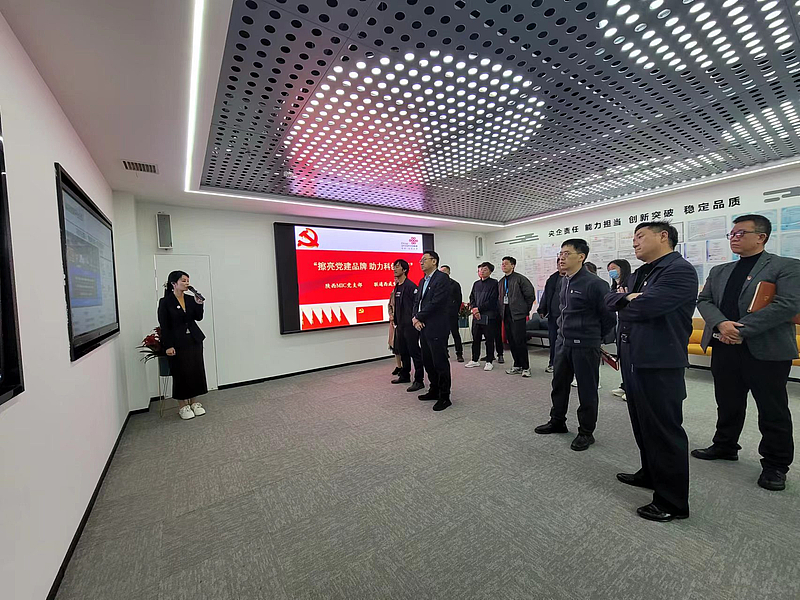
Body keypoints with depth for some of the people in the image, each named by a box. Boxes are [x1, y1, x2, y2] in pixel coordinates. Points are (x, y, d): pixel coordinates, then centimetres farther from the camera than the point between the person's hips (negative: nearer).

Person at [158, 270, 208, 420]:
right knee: (181, 373, 3)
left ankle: (194, 402, 22)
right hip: (178, 342, -5)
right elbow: (164, 326, -8)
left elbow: (199, 318, 6)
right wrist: (168, 346, -12)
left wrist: (199, 304, -9)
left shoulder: (190, 299, 5)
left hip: (194, 339, 5)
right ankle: (182, 406, 18)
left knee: (196, 370, 8)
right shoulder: (165, 302, -7)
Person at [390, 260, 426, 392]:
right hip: (400, 325, 9)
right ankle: (405, 375, 33)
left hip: (410, 326, -9)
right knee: (402, 351, 18)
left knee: (415, 352, -3)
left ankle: (419, 380, 5)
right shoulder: (396, 288, 15)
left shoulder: (411, 286, -12)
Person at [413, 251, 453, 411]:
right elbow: (417, 301, 16)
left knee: (440, 362, 0)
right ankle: (434, 390, 33)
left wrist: (418, 317, -11)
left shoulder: (442, 278, -10)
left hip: (437, 329, -9)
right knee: (427, 361, 16)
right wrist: (416, 318, -3)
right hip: (424, 328, 9)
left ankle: (444, 397, 13)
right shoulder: (422, 281, 18)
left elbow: (436, 303, -19)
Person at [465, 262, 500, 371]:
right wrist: (474, 309, -4)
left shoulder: (494, 283, -3)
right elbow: (472, 298, 13)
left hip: (489, 316, -5)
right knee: (475, 339, 10)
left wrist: (479, 309, -13)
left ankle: (489, 361, 12)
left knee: (489, 340, 2)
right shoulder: (476, 284, 16)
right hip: (476, 316, 6)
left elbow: (492, 300, -11)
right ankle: (475, 360, 21)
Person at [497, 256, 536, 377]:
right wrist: (501, 311, 11)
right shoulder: (501, 282, 15)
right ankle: (517, 366, 21)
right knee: (511, 342, 10)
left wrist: (525, 310, -2)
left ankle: (526, 367, 6)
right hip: (506, 316, 7)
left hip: (518, 314, -7)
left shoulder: (520, 279, -6)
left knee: (520, 341, -6)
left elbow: (530, 295, -6)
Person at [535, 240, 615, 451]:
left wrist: (594, 337, 4)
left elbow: (608, 315, -9)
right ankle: (557, 421, 36)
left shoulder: (594, 283, -17)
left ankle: (586, 432, 26)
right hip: (563, 341, 8)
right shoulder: (564, 281, 7)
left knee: (587, 389, 8)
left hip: (585, 346, -7)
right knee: (559, 383, 18)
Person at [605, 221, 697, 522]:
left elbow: (646, 307, -25)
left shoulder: (680, 270, -13)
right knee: (642, 425, 21)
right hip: (634, 360, 9)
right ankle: (650, 473, 40)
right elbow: (610, 300, 10)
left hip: (660, 364, -9)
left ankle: (672, 502, 18)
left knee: (664, 430, 3)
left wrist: (624, 303, -5)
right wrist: (627, 298, -10)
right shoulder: (638, 274, 16)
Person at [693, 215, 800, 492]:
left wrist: (741, 330, -19)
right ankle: (725, 446, 33)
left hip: (766, 351, -4)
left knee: (773, 411, 9)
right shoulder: (719, 271, 13)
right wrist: (722, 324, -14)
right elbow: (704, 300, 5)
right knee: (728, 404, 17)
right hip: (724, 349, 5)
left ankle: (776, 464, 24)